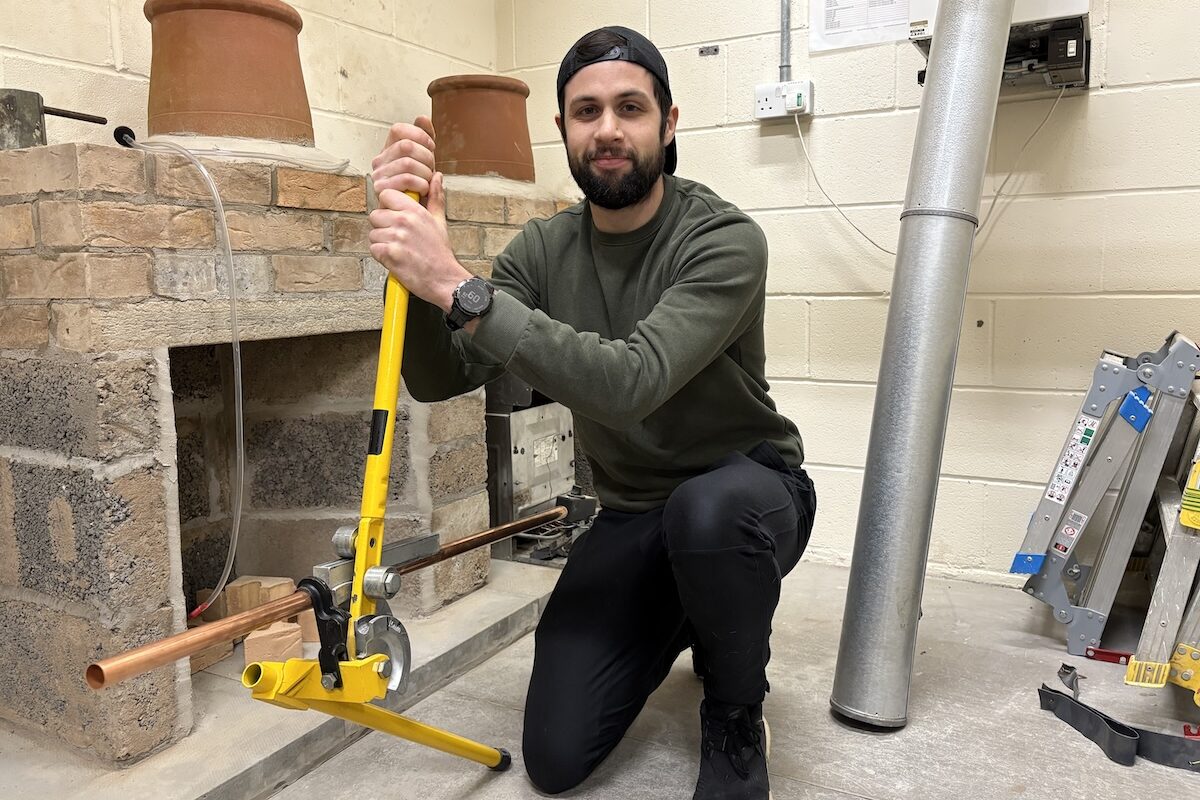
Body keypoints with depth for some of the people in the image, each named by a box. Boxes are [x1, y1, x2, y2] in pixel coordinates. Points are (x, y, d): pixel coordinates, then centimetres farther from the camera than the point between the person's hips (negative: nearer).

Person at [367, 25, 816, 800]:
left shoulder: (726, 241, -21)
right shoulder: (545, 249, -5)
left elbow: (630, 383, -37)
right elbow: (440, 379, -11)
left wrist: (458, 285, -39)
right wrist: (422, 257, -28)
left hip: (748, 493, -3)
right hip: (631, 516, 4)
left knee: (707, 510, -42)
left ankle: (737, 718, -8)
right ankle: (684, 617, 27)